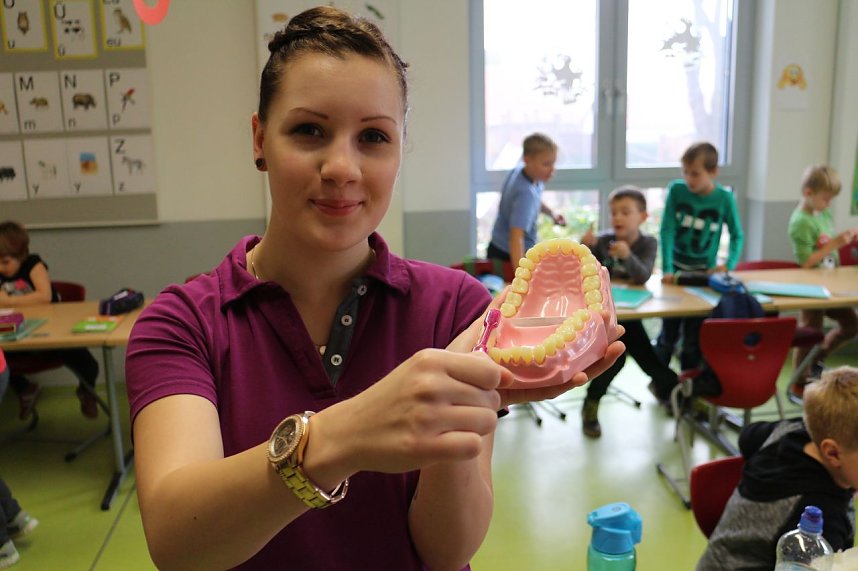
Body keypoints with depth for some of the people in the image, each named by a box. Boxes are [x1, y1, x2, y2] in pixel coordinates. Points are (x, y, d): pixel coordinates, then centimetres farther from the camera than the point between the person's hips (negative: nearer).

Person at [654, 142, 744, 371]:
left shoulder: (724, 198, -8)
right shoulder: (676, 189, -9)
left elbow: (737, 236, 1)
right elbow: (667, 230, -13)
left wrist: (729, 266, -14)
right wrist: (667, 269, -21)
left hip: (704, 274, 0)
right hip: (676, 271, 0)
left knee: (694, 336, 4)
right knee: (669, 333, 4)